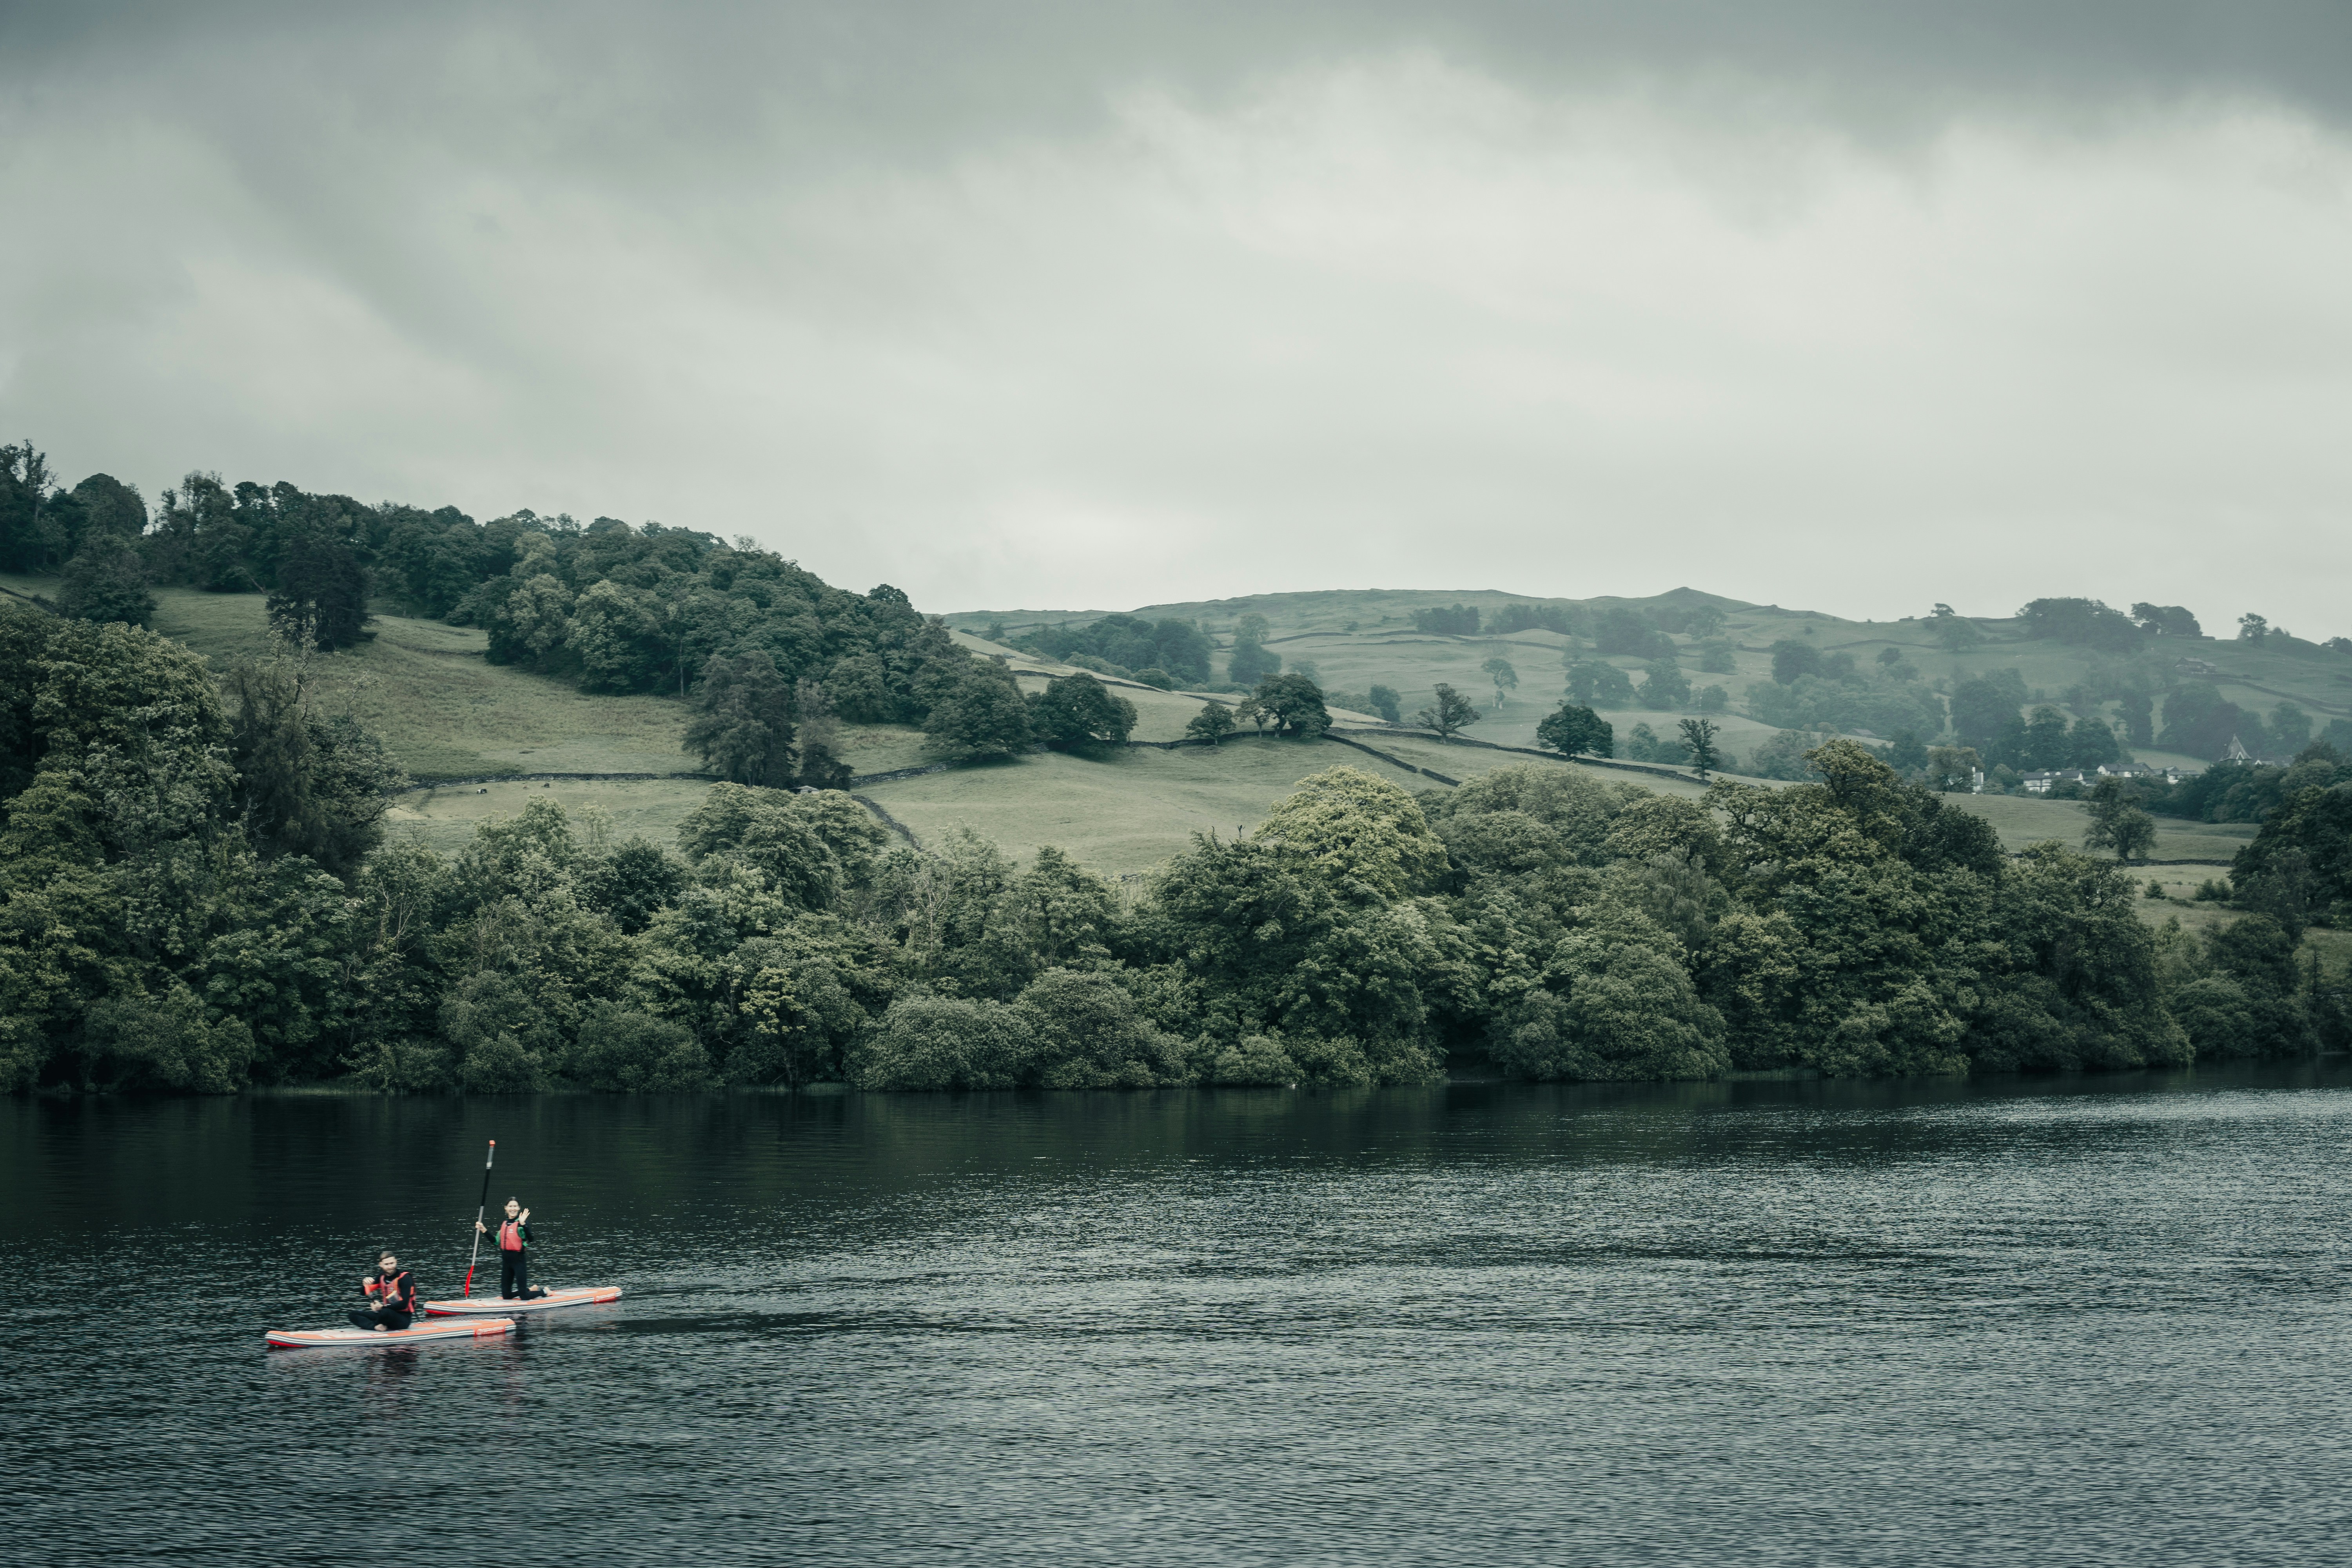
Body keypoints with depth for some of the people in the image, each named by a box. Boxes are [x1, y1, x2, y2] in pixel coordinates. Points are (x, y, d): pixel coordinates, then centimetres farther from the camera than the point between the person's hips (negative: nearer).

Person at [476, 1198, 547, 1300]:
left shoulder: (521, 1223, -9)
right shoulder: (503, 1223, 9)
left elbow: (530, 1239, -24)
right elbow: (496, 1242, 14)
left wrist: (523, 1224, -36)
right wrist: (484, 1230, 6)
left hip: (519, 1261, -6)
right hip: (506, 1261, 6)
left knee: (524, 1297, -5)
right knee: (506, 1296, 11)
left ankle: (544, 1292, 23)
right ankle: (530, 1290, 34)